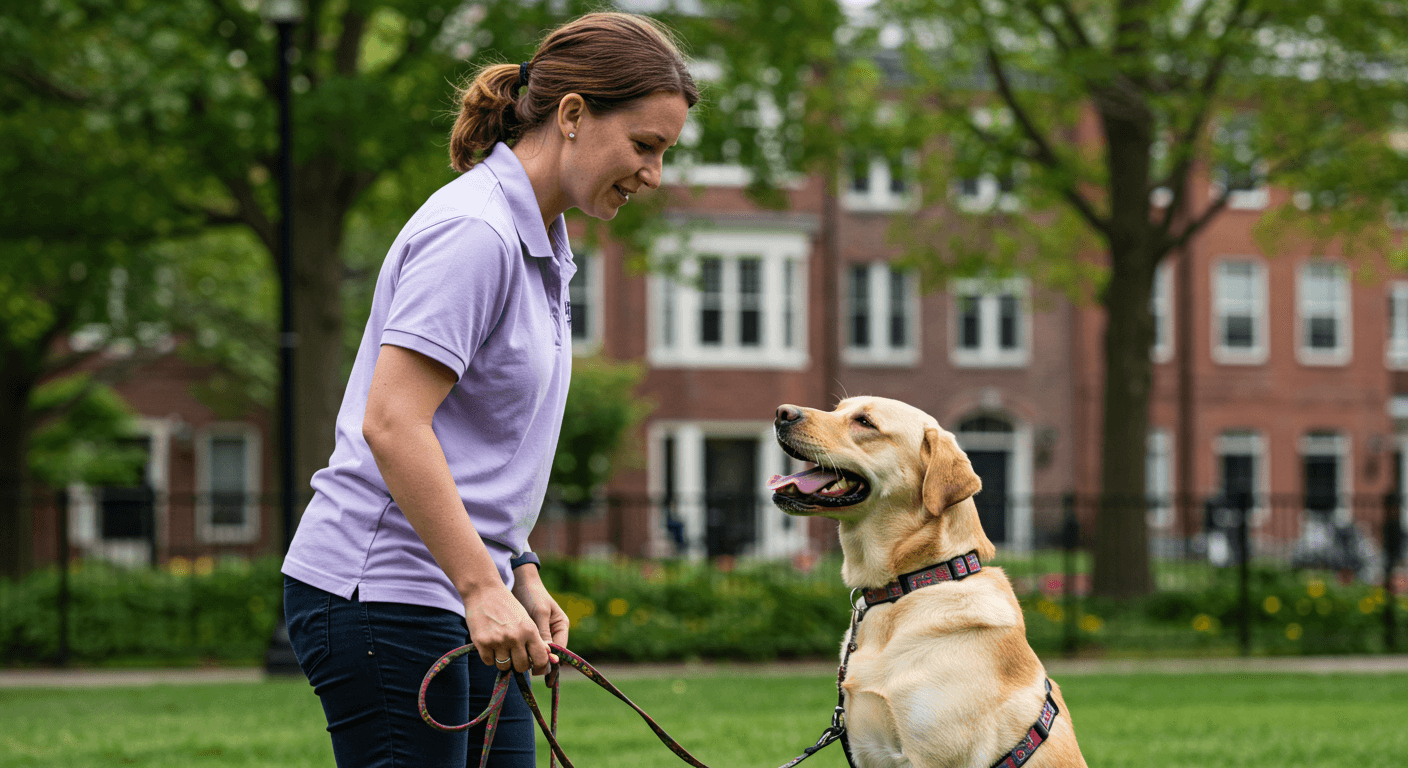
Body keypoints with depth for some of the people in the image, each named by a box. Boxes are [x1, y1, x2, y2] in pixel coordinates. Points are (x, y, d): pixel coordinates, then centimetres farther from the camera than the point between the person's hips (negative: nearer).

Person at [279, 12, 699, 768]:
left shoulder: (540, 244, 15)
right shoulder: (475, 232, -16)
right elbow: (391, 425, -23)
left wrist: (522, 576, 16)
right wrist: (483, 588, -24)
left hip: (462, 594, 10)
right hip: (380, 592, -10)